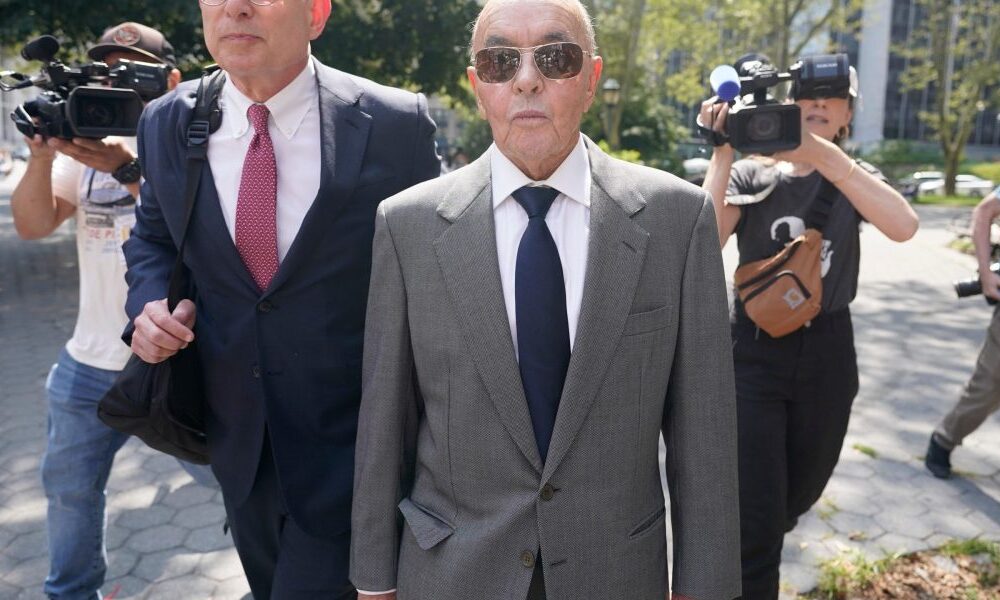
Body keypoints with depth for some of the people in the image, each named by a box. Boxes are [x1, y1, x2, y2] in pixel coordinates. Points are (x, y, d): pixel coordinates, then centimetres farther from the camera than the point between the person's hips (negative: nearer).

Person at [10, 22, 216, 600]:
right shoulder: (85, 141, 5)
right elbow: (34, 225, -2)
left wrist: (128, 169, -29)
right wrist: (42, 154, -17)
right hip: (90, 364, 5)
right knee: (69, 486, 20)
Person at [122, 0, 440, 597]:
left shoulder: (397, 124, -13)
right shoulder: (167, 123, -2)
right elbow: (153, 238, 15)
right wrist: (150, 301, -7)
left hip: (353, 441, -4)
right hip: (238, 441, 5)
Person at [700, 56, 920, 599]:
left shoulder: (855, 178, 3)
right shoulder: (750, 174, -1)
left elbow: (903, 226, -21)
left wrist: (819, 151, -31)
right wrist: (722, 153, -21)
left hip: (827, 356, 3)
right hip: (753, 352, -3)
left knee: (798, 496, 21)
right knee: (753, 518, -7)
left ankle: (755, 548, 51)